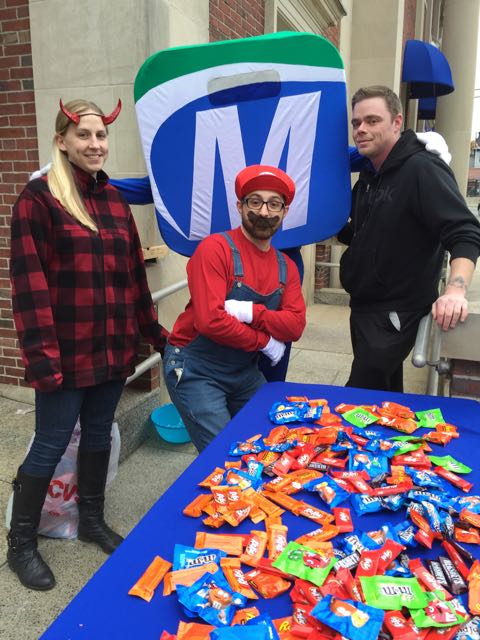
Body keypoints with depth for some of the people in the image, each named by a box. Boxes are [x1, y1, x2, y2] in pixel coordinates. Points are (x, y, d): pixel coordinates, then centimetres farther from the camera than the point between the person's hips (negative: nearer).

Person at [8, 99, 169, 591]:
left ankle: (92, 521, 37)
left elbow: (132, 272, 14)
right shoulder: (38, 198, -8)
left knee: (98, 434, 17)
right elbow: (29, 283, -14)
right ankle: (21, 543, 26)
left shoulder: (113, 199, 11)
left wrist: (153, 332, 15)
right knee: (50, 444, 5)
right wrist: (43, 355, -18)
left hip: (113, 347, 6)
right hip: (66, 352, -6)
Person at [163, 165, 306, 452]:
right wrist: (264, 341, -14)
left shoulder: (287, 267, 5)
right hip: (196, 371, -6)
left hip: (245, 371, 7)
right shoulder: (216, 248, -16)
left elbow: (295, 325, -7)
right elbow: (210, 320, -25)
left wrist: (250, 312, -25)